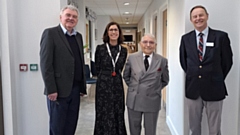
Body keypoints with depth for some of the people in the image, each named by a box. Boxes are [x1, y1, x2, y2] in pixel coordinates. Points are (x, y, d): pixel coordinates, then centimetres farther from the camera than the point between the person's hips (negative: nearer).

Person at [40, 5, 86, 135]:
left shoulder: (78, 36, 14)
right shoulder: (50, 33, -6)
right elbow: (45, 63, -13)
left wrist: (82, 85, 12)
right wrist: (51, 89, -17)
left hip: (75, 88, 6)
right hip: (59, 89, -6)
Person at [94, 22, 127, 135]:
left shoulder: (124, 50, 4)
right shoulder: (100, 48, -5)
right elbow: (97, 69, 2)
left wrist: (115, 76, 10)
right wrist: (105, 77, 6)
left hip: (117, 85, 3)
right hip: (103, 85, -3)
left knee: (118, 115, 9)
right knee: (104, 115, 5)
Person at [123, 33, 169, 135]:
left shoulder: (162, 60, -3)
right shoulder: (132, 58, -1)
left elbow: (165, 80, 10)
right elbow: (126, 76, 12)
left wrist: (155, 89, 1)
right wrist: (133, 87, 4)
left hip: (152, 101, 0)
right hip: (134, 100, 1)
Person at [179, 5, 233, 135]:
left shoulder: (221, 36, -5)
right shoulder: (185, 38, 3)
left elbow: (227, 61, 2)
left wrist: (217, 79, 4)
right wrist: (192, 76, 8)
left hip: (214, 88, -2)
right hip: (192, 88, 3)